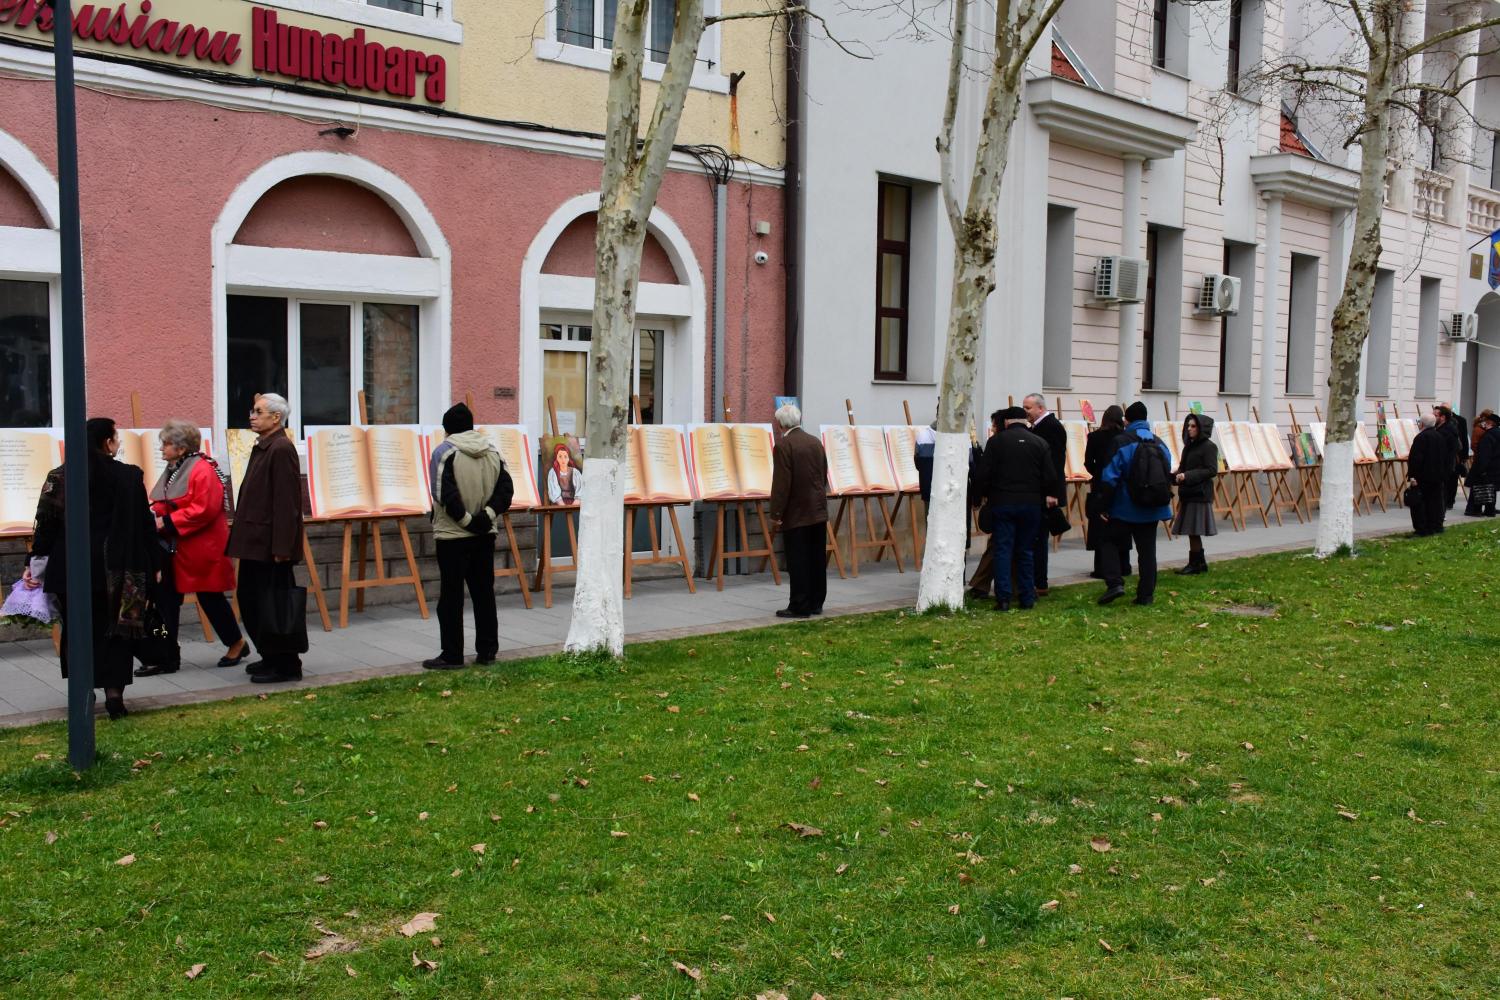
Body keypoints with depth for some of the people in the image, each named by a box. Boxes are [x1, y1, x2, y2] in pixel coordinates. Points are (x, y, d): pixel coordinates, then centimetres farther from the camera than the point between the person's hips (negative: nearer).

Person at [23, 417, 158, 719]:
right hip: (116, 568, -2)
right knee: (116, 629, 5)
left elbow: (46, 523, -1)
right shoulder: (130, 476, -4)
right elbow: (144, 525, -2)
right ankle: (114, 689, -8)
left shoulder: (59, 476, 0)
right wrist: (153, 566, 5)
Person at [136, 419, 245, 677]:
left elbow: (203, 510, -25)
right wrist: (155, 515, -1)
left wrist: (168, 522, -23)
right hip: (172, 549, 9)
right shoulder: (172, 471, 13)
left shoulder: (203, 471, -17)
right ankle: (166, 657, 12)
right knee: (167, 600, 6)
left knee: (210, 597, 4)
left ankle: (236, 644, 24)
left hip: (200, 550, -9)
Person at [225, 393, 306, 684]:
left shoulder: (281, 449, -16)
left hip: (271, 545, -10)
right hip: (254, 542, 10)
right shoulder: (261, 448, 15)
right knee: (248, 600, 17)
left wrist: (281, 548, -23)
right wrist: (240, 534, 17)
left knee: (272, 605, -3)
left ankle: (285, 666, 8)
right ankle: (269, 657, 29)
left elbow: (287, 502, -21)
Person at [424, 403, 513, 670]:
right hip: (485, 535, 6)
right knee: (484, 592, 12)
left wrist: (467, 519, -13)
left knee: (451, 596, 1)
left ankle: (452, 655, 2)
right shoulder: (492, 452, 7)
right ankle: (487, 650, 15)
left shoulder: (446, 453, -11)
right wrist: (488, 514, -7)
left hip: (452, 535, -5)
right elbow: (505, 487, 1)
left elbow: (445, 494, -20)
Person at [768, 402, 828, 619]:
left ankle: (800, 607, -1)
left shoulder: (783, 445, -14)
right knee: (817, 559, 11)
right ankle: (816, 603, 18)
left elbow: (781, 483, -17)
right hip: (819, 511, 7)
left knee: (798, 561, -3)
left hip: (796, 513, -7)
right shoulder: (816, 442, 9)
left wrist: (776, 515, -12)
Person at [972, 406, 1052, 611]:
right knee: (1026, 551, 11)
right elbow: (1049, 477, 0)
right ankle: (1027, 598, 13)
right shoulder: (1040, 443, 1)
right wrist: (1041, 495, 18)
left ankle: (1003, 598, -5)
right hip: (1031, 504, 2)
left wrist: (985, 494, 11)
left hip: (1002, 503, -2)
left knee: (1002, 550, 1)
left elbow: (982, 474, -7)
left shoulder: (995, 441, -4)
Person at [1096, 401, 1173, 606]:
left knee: (1111, 543, 9)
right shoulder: (1160, 443, 6)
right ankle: (1146, 594, 12)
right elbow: (1167, 475, 11)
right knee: (1147, 550, 10)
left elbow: (1110, 477, -16)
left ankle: (1115, 583, -8)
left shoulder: (1121, 442, -12)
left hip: (1124, 509, -5)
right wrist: (1162, 502, 20)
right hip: (1151, 510, 5)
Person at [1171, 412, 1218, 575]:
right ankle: (1200, 563, 19)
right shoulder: (1189, 446, 15)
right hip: (1188, 494, 8)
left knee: (1193, 531, -6)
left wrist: (1187, 476, -20)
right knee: (1192, 531, 10)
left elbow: (1212, 470, -14)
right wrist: (1175, 476, -1)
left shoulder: (1209, 447, -8)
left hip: (1200, 494, -8)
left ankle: (1194, 564, 2)